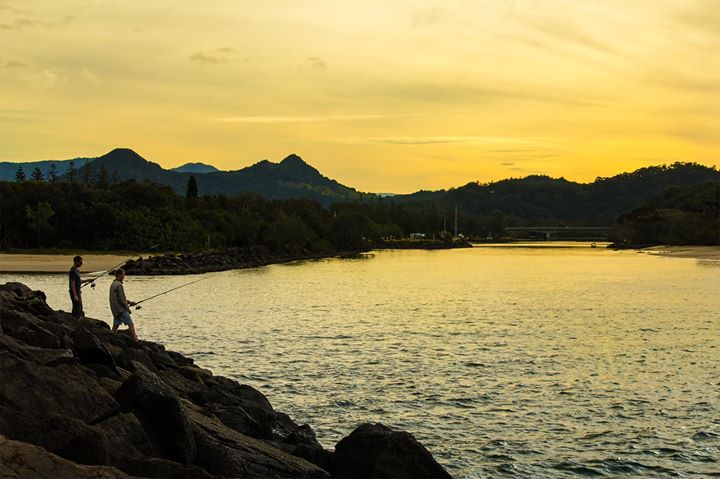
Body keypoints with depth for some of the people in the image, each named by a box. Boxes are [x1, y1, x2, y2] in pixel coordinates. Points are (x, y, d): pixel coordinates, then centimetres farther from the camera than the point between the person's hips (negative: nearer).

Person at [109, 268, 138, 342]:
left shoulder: (113, 284, 14)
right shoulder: (119, 285, -16)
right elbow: (122, 299, -17)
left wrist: (129, 302, 16)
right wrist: (128, 309, -7)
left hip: (115, 310, 9)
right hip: (121, 310, -9)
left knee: (115, 326, 11)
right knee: (131, 324, -7)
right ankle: (135, 341, -10)